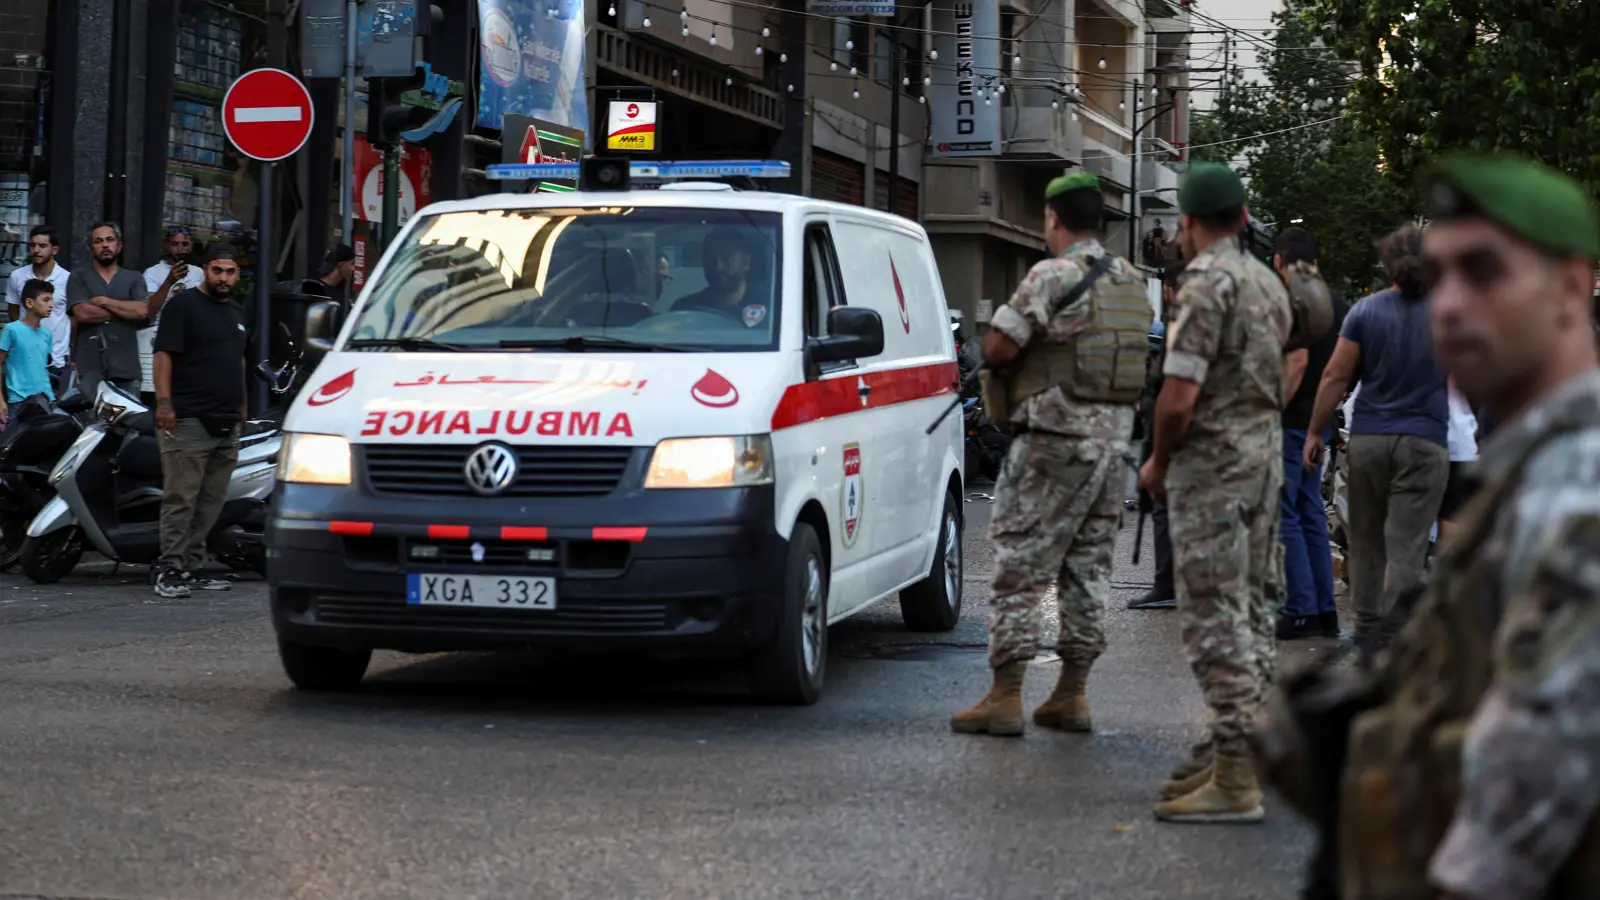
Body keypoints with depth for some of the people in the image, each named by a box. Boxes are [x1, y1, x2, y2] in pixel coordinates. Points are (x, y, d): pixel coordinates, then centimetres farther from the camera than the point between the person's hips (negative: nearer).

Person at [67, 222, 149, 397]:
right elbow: (82, 313, -6)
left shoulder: (133, 278, 15)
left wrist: (104, 301, -2)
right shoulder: (79, 276, 11)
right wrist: (125, 311, -1)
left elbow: (142, 311, -3)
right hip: (89, 366, -1)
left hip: (125, 365, 1)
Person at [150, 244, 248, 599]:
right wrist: (164, 402, -20)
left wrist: (241, 405, 24)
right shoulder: (184, 304, -4)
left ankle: (191, 568, 11)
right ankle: (170, 571, -11)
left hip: (227, 423, 8)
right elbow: (163, 354, -11)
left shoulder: (236, 313, 20)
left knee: (211, 503, 7)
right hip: (188, 421, -8)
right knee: (180, 499, -10)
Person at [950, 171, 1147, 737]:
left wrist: (1021, 354, 7)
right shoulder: (1132, 282, 13)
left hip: (1056, 436, -7)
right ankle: (1071, 694, 15)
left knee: (1020, 562, -4)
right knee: (1087, 568, 12)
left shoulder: (1054, 276, -12)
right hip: (1114, 435, 8)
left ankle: (1005, 695, -6)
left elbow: (997, 349, -15)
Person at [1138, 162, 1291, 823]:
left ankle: (1234, 781, -9)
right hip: (1265, 454, 10)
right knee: (1250, 609, 14)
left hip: (1212, 464, -10)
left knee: (1216, 618, -8)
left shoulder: (1207, 285, -17)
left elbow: (1178, 400, -20)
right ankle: (1233, 748, 23)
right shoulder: (1268, 283, 13)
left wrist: (1158, 463, -5)